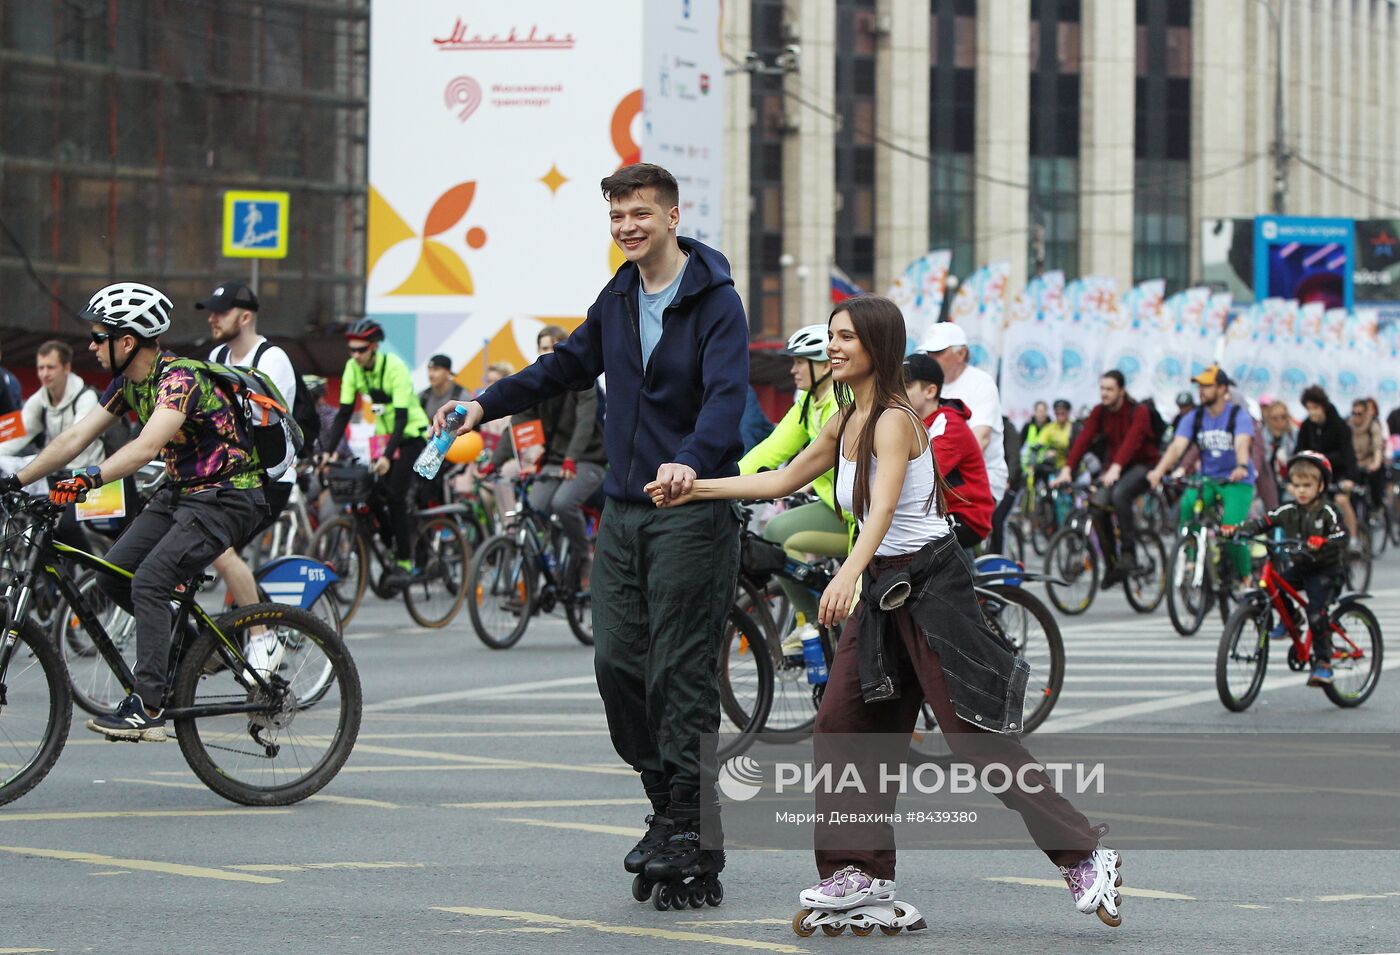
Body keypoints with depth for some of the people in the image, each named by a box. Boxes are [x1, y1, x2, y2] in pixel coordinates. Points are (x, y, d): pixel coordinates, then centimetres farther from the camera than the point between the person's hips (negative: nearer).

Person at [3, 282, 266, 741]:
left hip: (226, 497, -9)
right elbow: (75, 437, 4)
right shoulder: (127, 382, 3)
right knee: (113, 575, -2)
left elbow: (147, 445, -39)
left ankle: (148, 707, -21)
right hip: (180, 492, 9)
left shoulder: (179, 378, -25)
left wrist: (88, 480, -50)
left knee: (149, 580, -22)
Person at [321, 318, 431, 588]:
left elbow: (402, 417, -28)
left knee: (396, 496, -17)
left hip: (411, 435, -6)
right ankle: (385, 553, 7)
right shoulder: (353, 368, -8)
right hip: (384, 434, 6)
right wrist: (327, 451, -15)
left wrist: (387, 456, -38)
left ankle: (405, 562, -12)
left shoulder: (394, 367, -24)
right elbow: (344, 413, -5)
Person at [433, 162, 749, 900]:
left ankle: (692, 829, -1)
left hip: (691, 510, -7)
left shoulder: (715, 301, -11)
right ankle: (667, 801, 17)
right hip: (623, 509, 7)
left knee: (682, 671, -7)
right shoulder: (618, 298, 13)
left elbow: (727, 394, -25)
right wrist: (487, 405, 27)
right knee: (617, 660, 3)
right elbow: (568, 366, 29)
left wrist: (692, 459, -42)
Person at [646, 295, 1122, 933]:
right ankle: (862, 870, 12)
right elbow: (784, 480, 22)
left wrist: (848, 575, -49)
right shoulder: (846, 421, 9)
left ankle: (1083, 856, -5)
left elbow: (883, 507, -33)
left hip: (932, 583, -9)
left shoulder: (894, 420, -17)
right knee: (842, 726, 4)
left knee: (976, 734, -10)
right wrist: (695, 489, 18)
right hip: (883, 587, 9)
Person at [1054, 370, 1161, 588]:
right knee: (1098, 506, -17)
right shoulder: (1099, 413, 0)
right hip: (1114, 468, 5)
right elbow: (1083, 440, -11)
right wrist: (1067, 469, -26)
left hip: (1143, 465, -5)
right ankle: (1111, 564, -3)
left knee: (1119, 494, -34)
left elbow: (1131, 441, -33)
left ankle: (1128, 554, -26)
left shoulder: (1139, 412, -17)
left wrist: (1115, 468, -50)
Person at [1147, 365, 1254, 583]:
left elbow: (1242, 444, -29)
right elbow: (1177, 446, -14)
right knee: (1186, 505, -29)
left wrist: (1242, 467, -50)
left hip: (1238, 482, -3)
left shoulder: (1239, 415, -10)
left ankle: (1244, 577, 4)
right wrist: (1159, 470, -33)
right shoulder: (1193, 418, 0)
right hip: (1207, 480, 3)